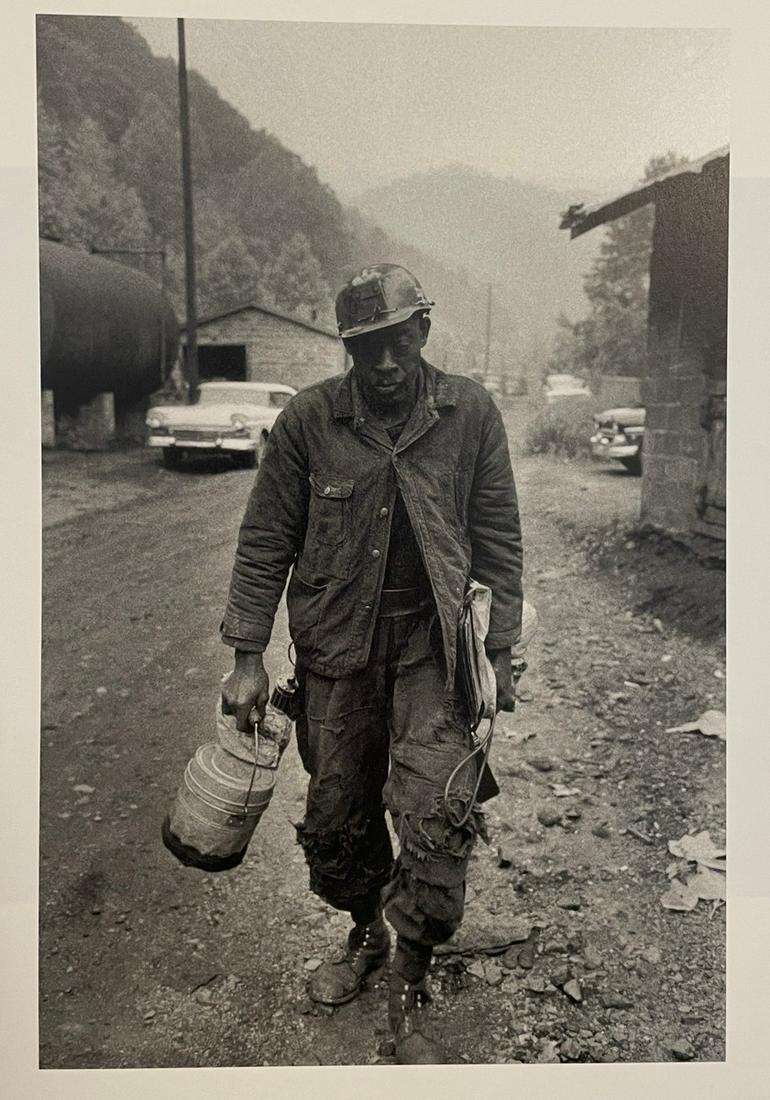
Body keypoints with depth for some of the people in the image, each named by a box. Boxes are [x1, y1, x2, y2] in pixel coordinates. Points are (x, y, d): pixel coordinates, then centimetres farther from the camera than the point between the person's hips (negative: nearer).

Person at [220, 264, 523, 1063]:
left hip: (429, 645, -1)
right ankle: (365, 936, 41)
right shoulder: (308, 419, -3)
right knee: (337, 815, 12)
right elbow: (265, 542, 1)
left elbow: (497, 538, 3)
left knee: (436, 813, -10)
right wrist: (248, 657, -2)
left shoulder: (470, 413, -2)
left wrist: (499, 652, 1)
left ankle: (411, 990, 13)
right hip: (336, 646, 2)